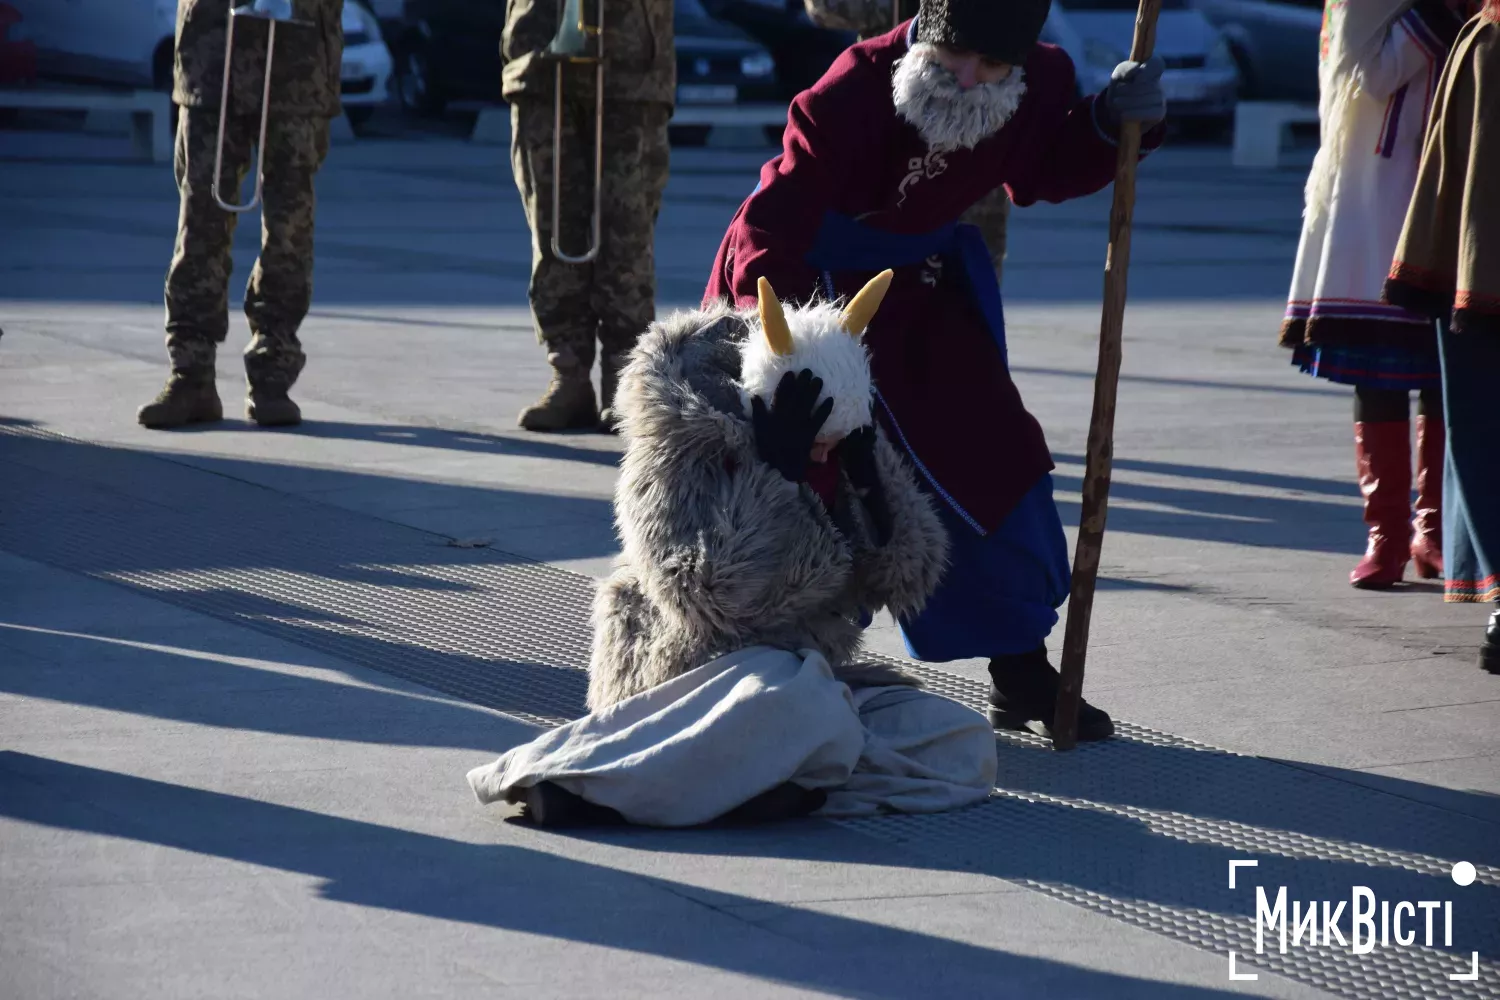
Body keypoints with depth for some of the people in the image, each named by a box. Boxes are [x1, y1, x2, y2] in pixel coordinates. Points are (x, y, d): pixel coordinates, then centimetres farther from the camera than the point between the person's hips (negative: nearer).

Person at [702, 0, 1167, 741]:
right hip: (806, 283, -5)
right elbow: (771, 224, -37)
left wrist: (1111, 123, -13)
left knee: (995, 456, 3)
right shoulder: (851, 95, -33)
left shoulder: (1040, 86, -16)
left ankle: (1021, 673, 17)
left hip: (918, 290, 5)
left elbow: (1045, 171, 7)